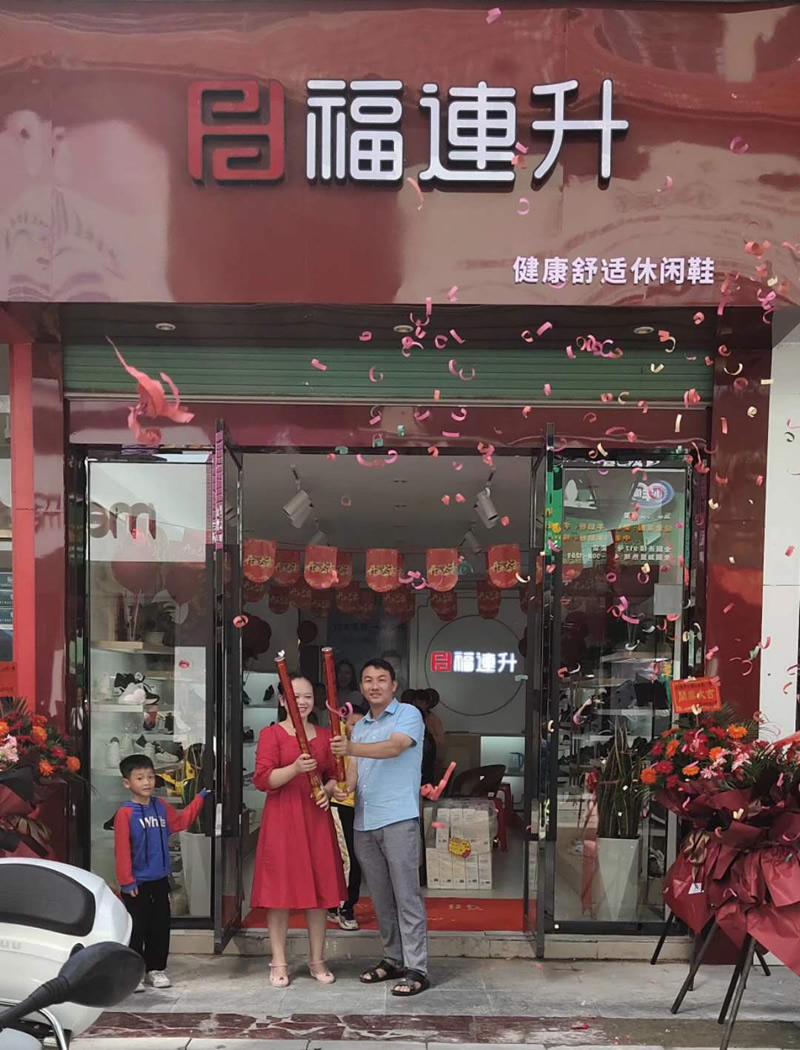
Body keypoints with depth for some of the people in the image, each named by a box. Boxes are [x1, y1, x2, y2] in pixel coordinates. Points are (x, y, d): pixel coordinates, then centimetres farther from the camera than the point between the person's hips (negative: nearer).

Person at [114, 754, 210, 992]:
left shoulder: (161, 807, 6)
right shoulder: (125, 813, -13)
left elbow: (182, 820, 21)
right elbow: (122, 850, -15)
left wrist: (200, 798, 18)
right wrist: (126, 881, -15)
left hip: (160, 881, 6)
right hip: (137, 883, -6)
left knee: (160, 926, 13)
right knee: (136, 928, 1)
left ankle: (155, 969, 25)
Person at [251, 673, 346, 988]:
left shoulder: (324, 735, 11)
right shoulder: (272, 733, -2)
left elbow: (334, 776, 16)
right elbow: (262, 780, -11)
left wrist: (327, 790, -6)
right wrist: (295, 768, -25)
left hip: (316, 818, 4)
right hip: (282, 819, -3)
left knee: (319, 890, 7)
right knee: (280, 890, 1)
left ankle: (317, 960, 20)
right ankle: (279, 963, 14)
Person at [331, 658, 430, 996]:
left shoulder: (408, 715, -2)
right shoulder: (359, 727, 19)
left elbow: (395, 747, -20)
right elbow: (354, 769, 11)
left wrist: (351, 748, -33)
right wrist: (341, 787, -12)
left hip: (398, 818, -7)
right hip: (364, 822, 7)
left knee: (407, 896, -5)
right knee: (381, 897, 13)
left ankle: (416, 969, -1)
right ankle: (393, 959, 24)